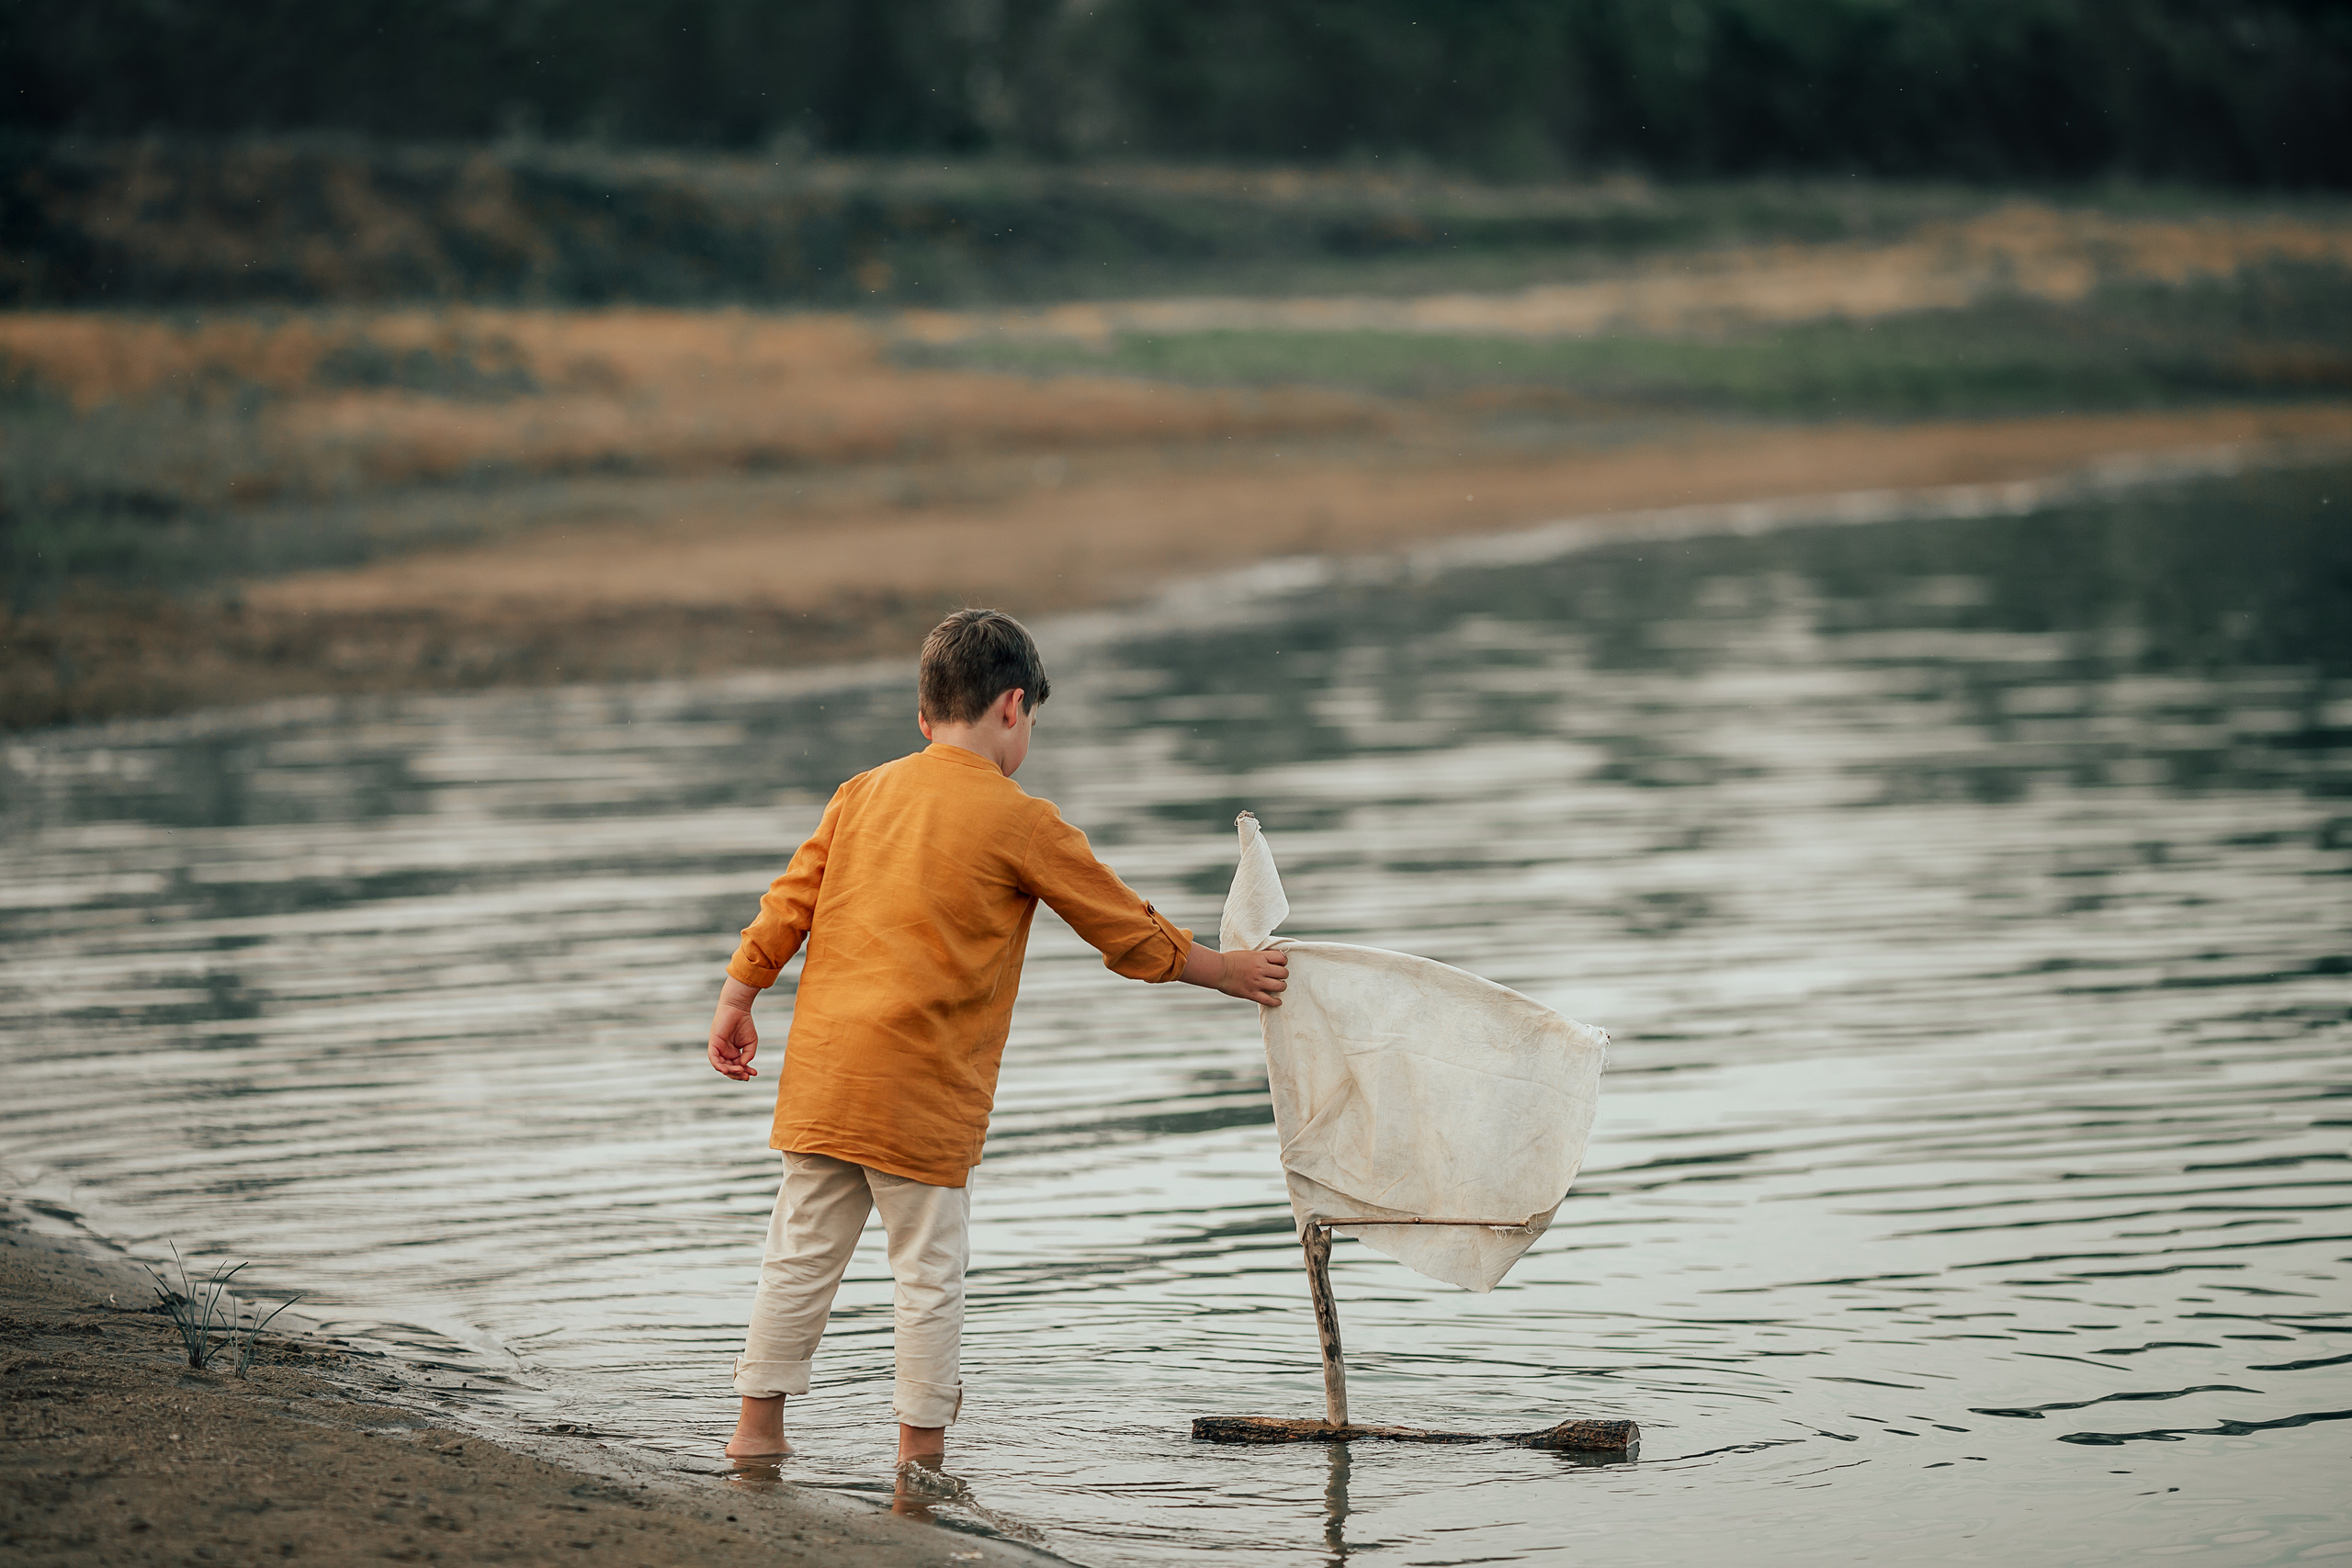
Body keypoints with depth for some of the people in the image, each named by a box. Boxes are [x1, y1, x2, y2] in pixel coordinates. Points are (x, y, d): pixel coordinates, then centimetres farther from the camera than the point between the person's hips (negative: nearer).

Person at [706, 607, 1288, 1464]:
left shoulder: (862, 794, 11)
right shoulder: (1021, 822, -4)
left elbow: (786, 907, 10)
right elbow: (1129, 931, 3)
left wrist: (737, 1000, 17)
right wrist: (1228, 971, 14)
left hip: (822, 1069, 6)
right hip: (921, 1090, -6)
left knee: (802, 1254, 13)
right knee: (930, 1271, 3)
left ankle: (757, 1426, 18)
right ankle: (921, 1453, 6)